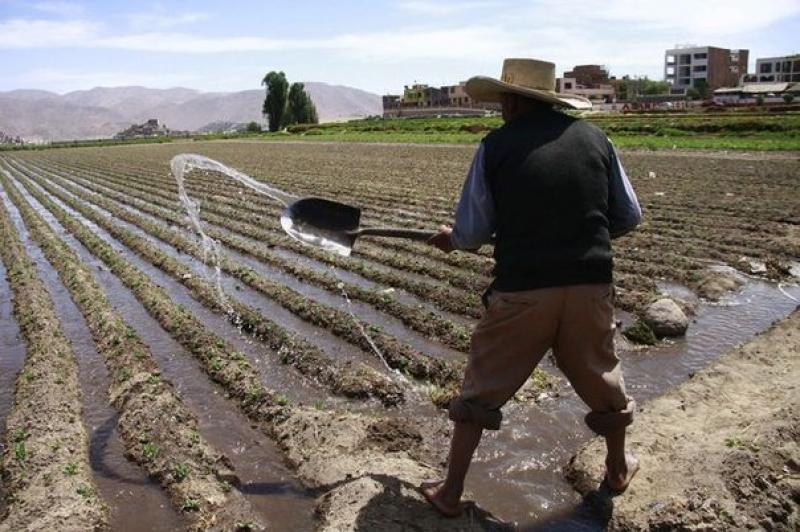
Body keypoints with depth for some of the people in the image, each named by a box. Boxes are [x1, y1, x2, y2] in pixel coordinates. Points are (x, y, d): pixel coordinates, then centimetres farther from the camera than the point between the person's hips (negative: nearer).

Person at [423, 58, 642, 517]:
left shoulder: (496, 146, -2)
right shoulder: (594, 138, 7)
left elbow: (471, 233, 0)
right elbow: (628, 218, 10)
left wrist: (450, 240, 22)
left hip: (521, 289, -3)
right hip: (591, 285, 3)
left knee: (482, 389, 12)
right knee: (602, 378, 25)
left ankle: (450, 492, 23)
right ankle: (619, 467, 47)